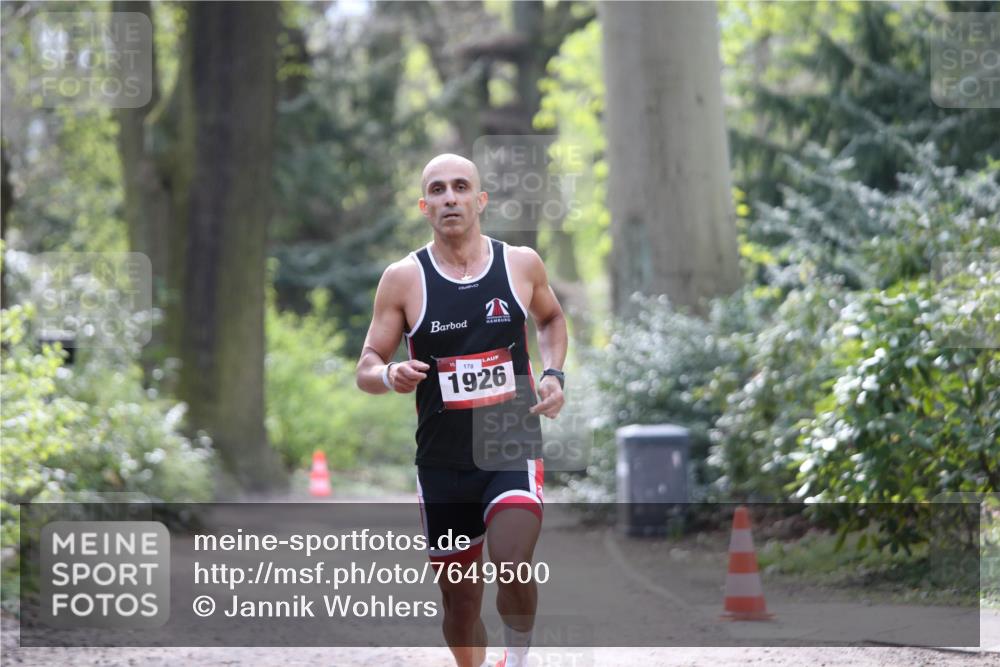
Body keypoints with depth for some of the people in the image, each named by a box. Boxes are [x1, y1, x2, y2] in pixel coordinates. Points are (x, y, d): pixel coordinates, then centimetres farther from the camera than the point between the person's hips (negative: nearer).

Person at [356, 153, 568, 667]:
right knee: (460, 597, 9)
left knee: (513, 566, -24)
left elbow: (552, 318, 21)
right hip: (442, 462, 1)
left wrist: (554, 372, 3)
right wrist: (390, 376, -22)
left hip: (514, 449, -1)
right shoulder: (403, 278, -3)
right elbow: (366, 368, 1)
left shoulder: (521, 264, 0)